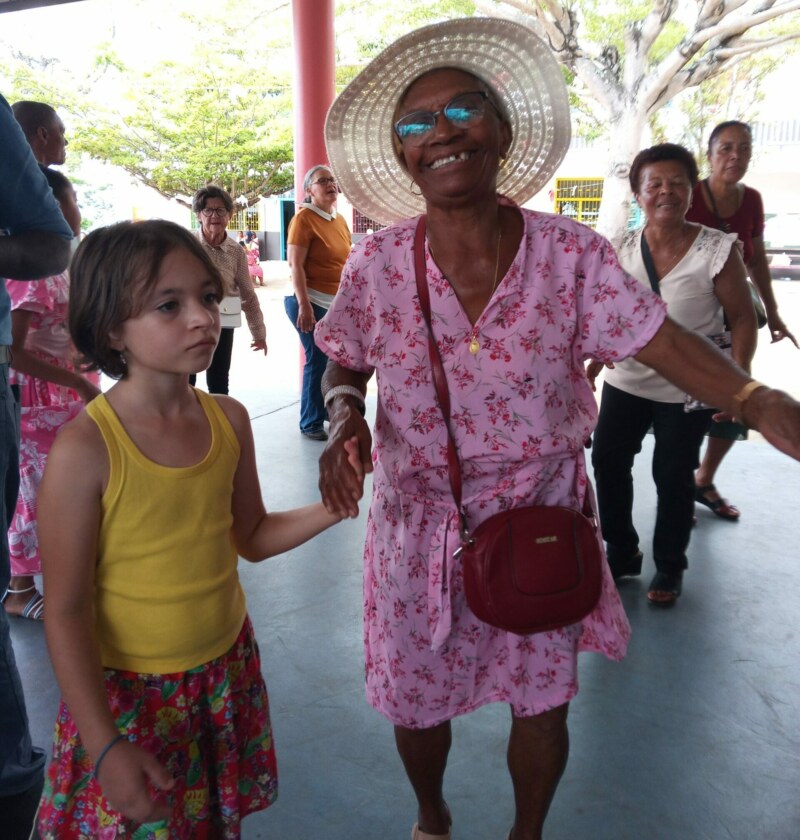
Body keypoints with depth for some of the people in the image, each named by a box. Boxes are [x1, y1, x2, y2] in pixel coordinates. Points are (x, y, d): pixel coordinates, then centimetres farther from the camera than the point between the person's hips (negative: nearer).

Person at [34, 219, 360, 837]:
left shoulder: (229, 420, -6)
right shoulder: (85, 449, -22)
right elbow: (66, 612, -17)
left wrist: (332, 508, -10)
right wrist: (105, 748, -15)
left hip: (228, 668, 5)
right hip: (128, 691, -4)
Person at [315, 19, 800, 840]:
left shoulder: (572, 254, -12)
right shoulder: (377, 264, -11)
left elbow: (663, 342, -14)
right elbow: (342, 368, 2)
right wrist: (343, 418, -20)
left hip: (540, 521, 0)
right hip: (419, 525, 1)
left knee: (541, 705, 16)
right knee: (416, 703, 18)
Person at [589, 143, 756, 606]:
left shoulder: (718, 250, -14)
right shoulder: (623, 249, -3)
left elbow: (743, 319, -9)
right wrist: (590, 370, 7)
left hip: (689, 389, -4)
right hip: (626, 380, 4)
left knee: (673, 476, 4)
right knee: (608, 461, 8)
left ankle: (670, 568, 26)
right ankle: (622, 552, 30)